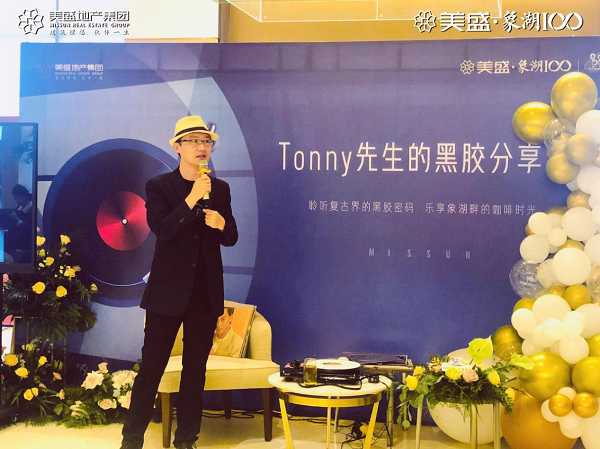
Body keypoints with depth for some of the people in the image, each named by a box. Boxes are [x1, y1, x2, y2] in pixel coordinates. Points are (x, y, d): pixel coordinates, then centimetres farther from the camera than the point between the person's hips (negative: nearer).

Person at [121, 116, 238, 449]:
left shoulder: (220, 189, 9)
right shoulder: (159, 186, -2)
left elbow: (230, 238, 9)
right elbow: (161, 229, -16)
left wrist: (222, 224, -13)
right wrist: (192, 199, -25)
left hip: (205, 293, 4)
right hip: (168, 292, -3)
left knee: (195, 369, 9)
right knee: (152, 367, 0)